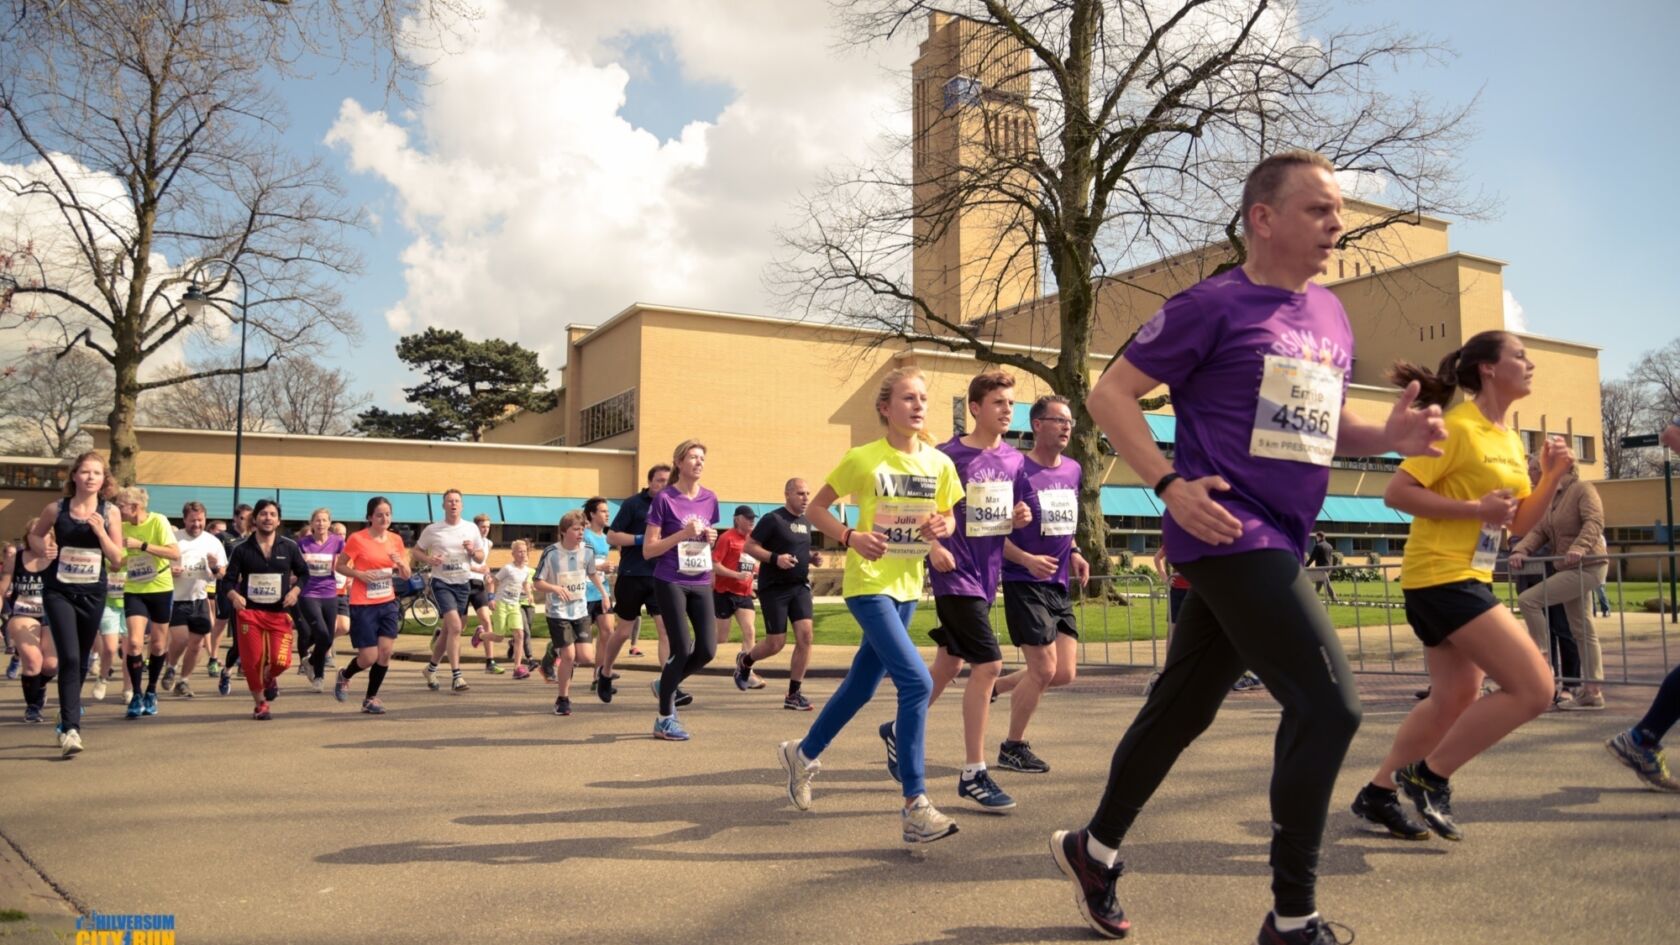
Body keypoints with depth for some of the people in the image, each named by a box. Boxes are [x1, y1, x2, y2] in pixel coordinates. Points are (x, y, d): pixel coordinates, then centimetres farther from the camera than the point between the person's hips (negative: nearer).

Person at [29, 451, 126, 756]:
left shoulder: (110, 512, -3)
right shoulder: (56, 509, -5)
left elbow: (117, 561, -3)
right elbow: (34, 535, 13)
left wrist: (100, 530, -17)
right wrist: (42, 547, -9)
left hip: (93, 593, 2)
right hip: (59, 592, -2)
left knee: (81, 660, 15)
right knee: (69, 658, -16)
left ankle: (67, 719, 36)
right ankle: (71, 729, -16)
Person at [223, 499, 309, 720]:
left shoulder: (289, 547, 3)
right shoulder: (242, 549, 0)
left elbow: (303, 573, 13)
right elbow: (230, 579, 1)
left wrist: (295, 591, -6)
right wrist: (234, 596, -19)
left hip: (280, 613, 0)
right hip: (249, 612, 0)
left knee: (281, 660, -13)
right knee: (252, 662, 1)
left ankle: (270, 678, 25)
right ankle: (260, 703, 24)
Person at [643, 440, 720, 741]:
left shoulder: (709, 499, 8)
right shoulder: (664, 498, -7)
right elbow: (648, 550, -7)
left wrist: (711, 538, -1)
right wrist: (683, 534, -18)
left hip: (701, 583, 5)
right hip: (671, 582, -5)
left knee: (707, 650, -2)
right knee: (682, 649, -6)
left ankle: (665, 685, 27)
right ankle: (664, 720, 11)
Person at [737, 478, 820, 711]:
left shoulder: (806, 522, 12)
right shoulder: (773, 519, -10)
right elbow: (749, 546, -10)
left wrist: (809, 560, 6)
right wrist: (775, 558, -23)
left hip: (800, 587, 6)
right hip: (774, 588, -6)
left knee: (805, 635, -10)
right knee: (776, 643, -1)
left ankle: (793, 695, -1)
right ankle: (744, 661, 33)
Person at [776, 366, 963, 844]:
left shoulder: (939, 463, 2)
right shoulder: (862, 459, -9)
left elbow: (948, 518, 14)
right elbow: (816, 508, -2)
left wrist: (942, 526, -10)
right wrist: (850, 537, -19)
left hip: (908, 586, 6)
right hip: (869, 583, -6)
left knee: (862, 684, 17)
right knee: (916, 681, -19)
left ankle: (803, 753, 41)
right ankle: (915, 806, -13)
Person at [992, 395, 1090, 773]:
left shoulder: (1073, 470, 10)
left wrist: (1074, 553, 7)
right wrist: (1027, 559, -23)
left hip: (1059, 585, 7)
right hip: (1025, 583, -7)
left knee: (1065, 674, 6)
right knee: (1044, 669, -6)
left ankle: (994, 686, 28)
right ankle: (1013, 748, 13)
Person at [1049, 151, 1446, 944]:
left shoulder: (1330, 315, 15)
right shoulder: (1214, 304, -7)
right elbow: (1110, 395, -7)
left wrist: (1390, 437, 3)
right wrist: (1170, 484, -18)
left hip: (1278, 546, 8)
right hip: (1226, 533, -8)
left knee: (1183, 707, 15)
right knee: (1330, 702, -13)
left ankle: (1095, 849, 34)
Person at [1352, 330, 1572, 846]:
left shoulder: (1509, 440, 13)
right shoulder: (1457, 427, -14)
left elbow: (1521, 523, 15)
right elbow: (1396, 493, -18)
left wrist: (1552, 477, 0)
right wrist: (1475, 508, -20)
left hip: (1467, 580, 10)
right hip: (1441, 576, -10)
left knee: (1455, 698, 16)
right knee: (1533, 688, -11)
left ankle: (1379, 790, 26)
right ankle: (1430, 776, 0)